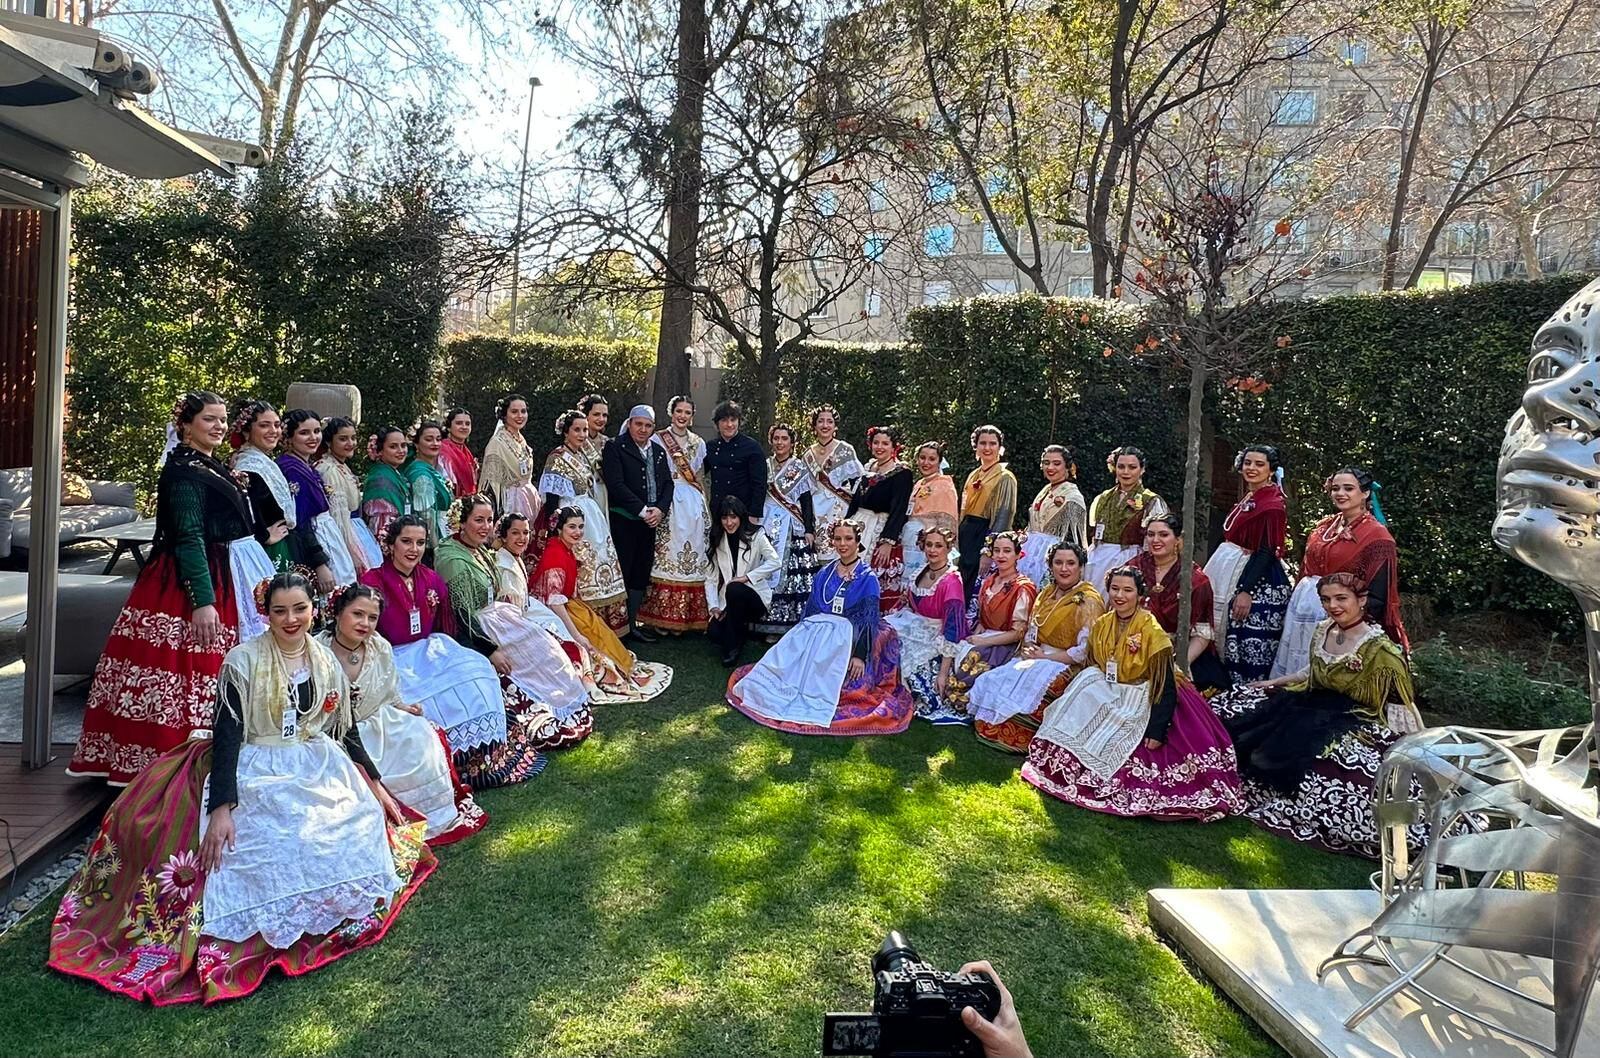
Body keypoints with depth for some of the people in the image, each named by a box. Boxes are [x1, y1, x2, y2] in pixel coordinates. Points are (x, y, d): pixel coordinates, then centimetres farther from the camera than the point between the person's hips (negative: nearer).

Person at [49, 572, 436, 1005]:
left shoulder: (326, 664, 6)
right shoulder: (243, 661, -7)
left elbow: (345, 729, 14)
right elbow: (226, 734, -12)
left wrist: (376, 787, 12)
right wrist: (222, 807, -22)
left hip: (318, 768, 4)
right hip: (257, 771, -4)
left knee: (363, 825, -21)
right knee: (276, 843, -30)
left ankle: (333, 908, -3)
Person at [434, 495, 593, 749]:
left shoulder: (478, 550, 6)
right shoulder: (454, 560, -23)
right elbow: (462, 616, -24)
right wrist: (490, 650, -24)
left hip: (492, 617, 9)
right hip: (476, 634, -9)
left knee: (546, 645, 2)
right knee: (535, 652, -10)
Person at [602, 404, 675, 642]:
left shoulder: (659, 451, 15)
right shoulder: (615, 447, -4)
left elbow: (668, 483, 12)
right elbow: (616, 484, -13)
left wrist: (659, 510, -6)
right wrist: (642, 510, -15)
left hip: (651, 520, 6)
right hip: (623, 520, -6)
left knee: (642, 573, 9)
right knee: (623, 572, -5)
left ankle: (634, 622, 16)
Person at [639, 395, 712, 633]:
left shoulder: (698, 443, 15)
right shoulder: (658, 440, 3)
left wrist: (705, 507, 11)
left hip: (693, 504, 4)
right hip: (668, 502, -4)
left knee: (694, 556, 0)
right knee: (666, 554, -8)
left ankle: (689, 616, 5)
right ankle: (662, 616, -3)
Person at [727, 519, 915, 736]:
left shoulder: (867, 578, 1)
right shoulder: (824, 575, 17)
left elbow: (868, 619, -7)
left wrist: (860, 655, -17)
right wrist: (802, 641, 11)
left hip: (848, 638, -5)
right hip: (816, 632, 5)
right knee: (786, 660, -19)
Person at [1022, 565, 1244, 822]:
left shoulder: (1152, 631, -20)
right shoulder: (1102, 625, -1)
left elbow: (1165, 687, -20)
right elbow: (1091, 668, 12)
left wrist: (1157, 731, -24)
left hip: (1140, 703, -6)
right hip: (1109, 696, 6)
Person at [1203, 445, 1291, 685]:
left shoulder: (1272, 503, -11)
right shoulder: (1247, 499, 15)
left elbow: (1267, 551, -17)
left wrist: (1246, 591, -22)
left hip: (1260, 583, -9)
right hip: (1235, 575, 9)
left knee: (1251, 648, -7)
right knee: (1233, 646, 11)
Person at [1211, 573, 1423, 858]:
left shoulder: (1379, 649, -17)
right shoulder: (1323, 630, 4)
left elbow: (1400, 704, -15)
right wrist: (1273, 683, 23)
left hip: (1355, 721, -7)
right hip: (1313, 708, 7)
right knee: (1232, 712, -5)